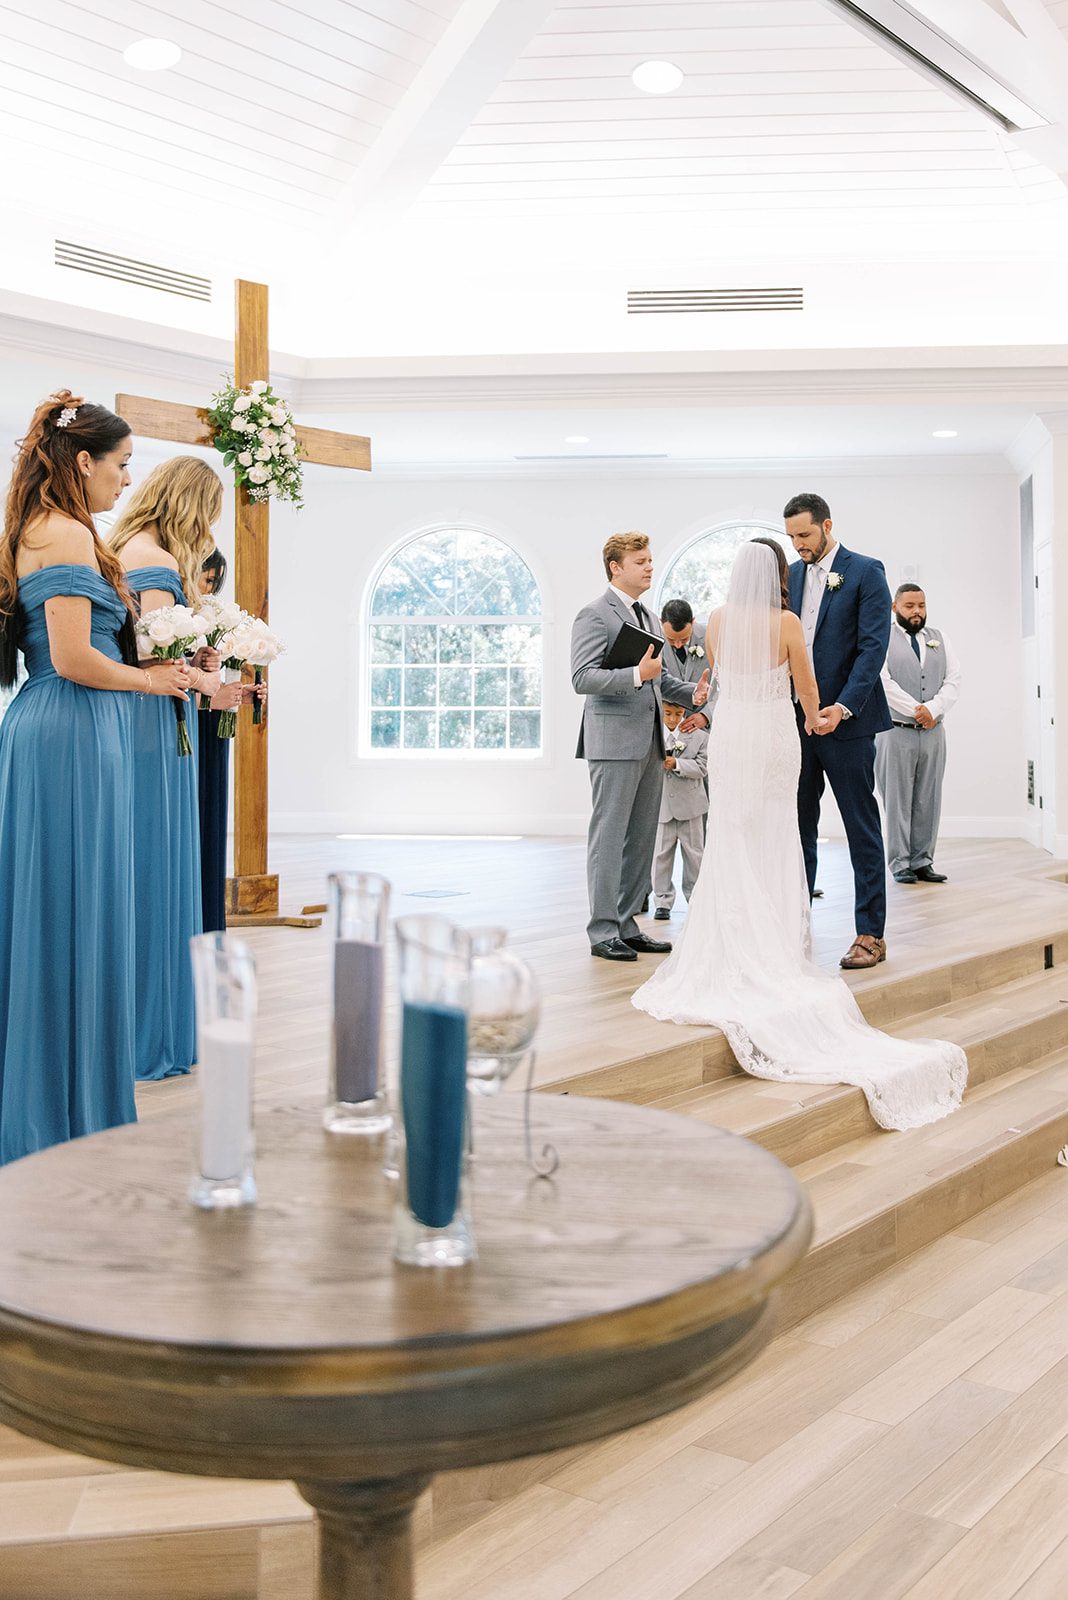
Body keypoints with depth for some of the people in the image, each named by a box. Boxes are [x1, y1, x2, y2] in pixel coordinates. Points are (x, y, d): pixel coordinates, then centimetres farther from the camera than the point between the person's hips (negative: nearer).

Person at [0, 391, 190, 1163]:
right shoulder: (68, 534, -13)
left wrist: (146, 668, 16)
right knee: (75, 916, -3)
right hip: (74, 734, -10)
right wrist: (150, 681, -5)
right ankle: (70, 1108, 8)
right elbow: (73, 660, -20)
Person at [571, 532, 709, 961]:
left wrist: (692, 693, 7)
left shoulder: (649, 617, 19)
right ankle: (603, 931, 1)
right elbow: (582, 678, -18)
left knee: (641, 839, 11)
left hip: (649, 742, 9)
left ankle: (626, 925, 19)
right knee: (609, 837, -5)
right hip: (614, 742, -9)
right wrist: (637, 675, -26)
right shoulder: (594, 615, -8)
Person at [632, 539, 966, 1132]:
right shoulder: (786, 622, -8)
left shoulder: (718, 620, 1)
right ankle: (774, 948, 4)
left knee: (730, 843, 6)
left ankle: (729, 952, 7)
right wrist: (815, 719, 23)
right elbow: (806, 687, 2)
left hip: (729, 735, 2)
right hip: (774, 737, -2)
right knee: (772, 846, 3)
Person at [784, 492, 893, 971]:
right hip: (797, 719, 6)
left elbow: (873, 645, -11)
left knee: (862, 829, 1)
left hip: (846, 720, -5)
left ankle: (870, 935, 6)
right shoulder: (790, 575, 13)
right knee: (798, 826, 8)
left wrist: (843, 708, -20)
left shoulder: (865, 572, -4)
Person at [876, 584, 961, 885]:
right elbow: (883, 682, -11)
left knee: (928, 801, 5)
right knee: (898, 800, -2)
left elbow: (953, 680, 6)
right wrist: (916, 710, -13)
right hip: (896, 733, -4)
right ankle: (900, 863, 4)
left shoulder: (939, 639, 15)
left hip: (933, 733, 5)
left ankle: (922, 861, 11)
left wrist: (933, 709, -10)